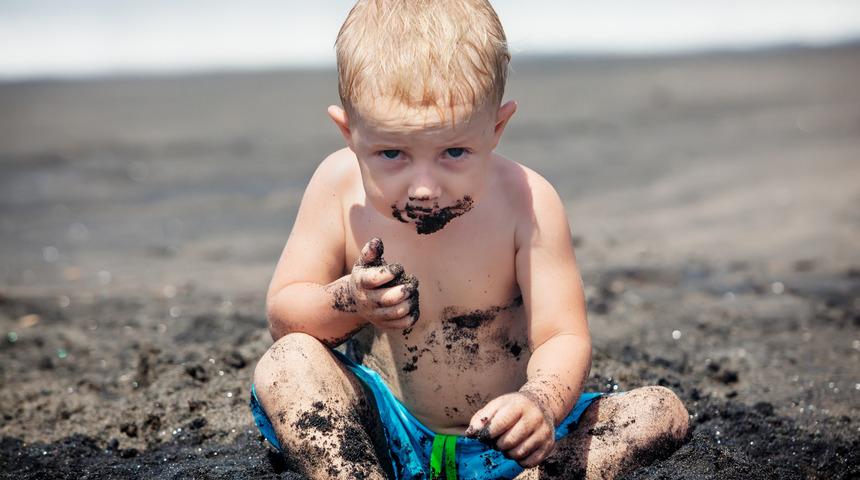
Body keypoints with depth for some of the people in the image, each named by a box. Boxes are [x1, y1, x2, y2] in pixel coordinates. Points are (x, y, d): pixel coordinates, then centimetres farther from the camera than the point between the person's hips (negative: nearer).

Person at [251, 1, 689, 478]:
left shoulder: (526, 202, -18)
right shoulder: (339, 187, -14)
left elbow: (563, 338, -18)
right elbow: (281, 315, -6)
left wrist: (541, 404, -41)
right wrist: (346, 302, -28)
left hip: (500, 440, 0)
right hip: (377, 435, 0)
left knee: (661, 412, -17)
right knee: (284, 365, -27)